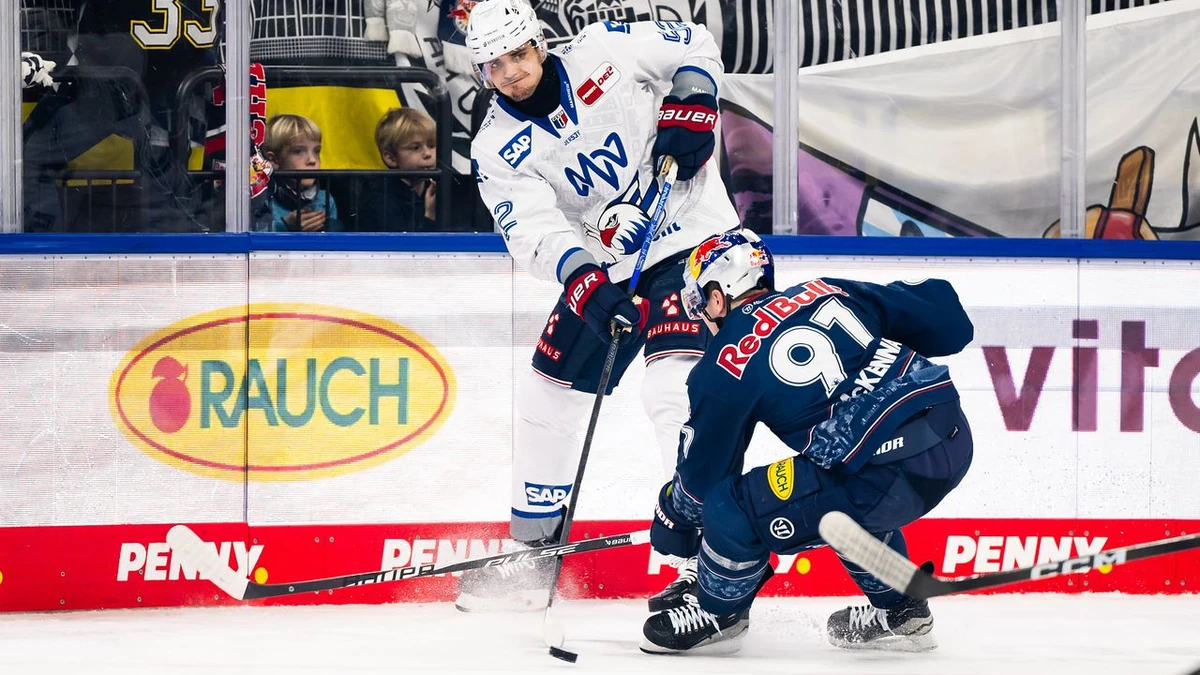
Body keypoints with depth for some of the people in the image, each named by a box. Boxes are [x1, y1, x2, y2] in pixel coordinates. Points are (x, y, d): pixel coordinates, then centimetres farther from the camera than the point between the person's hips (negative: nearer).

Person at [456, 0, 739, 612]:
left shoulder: (602, 51, -10)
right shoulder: (497, 150, -5)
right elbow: (535, 230, -20)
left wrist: (689, 108, -15)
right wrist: (582, 279, -38)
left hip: (690, 235, -5)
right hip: (604, 267, 5)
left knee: (673, 387, -23)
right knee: (548, 391, 7)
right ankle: (533, 547, 23)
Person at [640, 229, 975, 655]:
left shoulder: (724, 366, 3)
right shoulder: (827, 293, 16)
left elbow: (704, 472, 13)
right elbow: (948, 323, 16)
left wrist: (673, 520, 33)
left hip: (891, 473, -7)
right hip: (956, 440, 7)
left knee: (734, 508, 1)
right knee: (845, 499, 36)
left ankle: (717, 614, 25)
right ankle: (899, 612, 41)